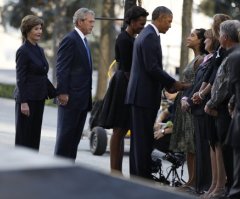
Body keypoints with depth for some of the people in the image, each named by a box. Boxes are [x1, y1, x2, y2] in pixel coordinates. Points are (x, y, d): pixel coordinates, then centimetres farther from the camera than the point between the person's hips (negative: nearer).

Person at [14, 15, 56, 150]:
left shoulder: (40, 50, 13)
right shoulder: (23, 51, -12)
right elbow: (20, 79, -14)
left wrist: (55, 93, 14)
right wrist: (23, 102, -19)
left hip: (39, 98, 8)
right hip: (27, 98, -8)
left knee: (35, 134, 9)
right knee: (24, 135, -1)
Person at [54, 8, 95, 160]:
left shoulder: (83, 41, 18)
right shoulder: (70, 40, -11)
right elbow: (62, 69, -16)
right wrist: (62, 93, -20)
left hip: (82, 98, 9)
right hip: (71, 97, -9)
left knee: (76, 135, 9)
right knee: (65, 134, -4)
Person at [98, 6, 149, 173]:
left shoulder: (132, 39, 14)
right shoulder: (124, 39, -14)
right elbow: (126, 68, -18)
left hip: (130, 87, 9)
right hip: (124, 86, -9)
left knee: (121, 131, 9)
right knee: (119, 131, -5)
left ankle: (117, 172, 12)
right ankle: (114, 171, -2)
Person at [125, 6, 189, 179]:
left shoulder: (147, 34, 18)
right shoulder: (150, 36, -14)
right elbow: (153, 68, -20)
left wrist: (169, 85, 12)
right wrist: (174, 84, -11)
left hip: (140, 94, 10)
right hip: (145, 95, -10)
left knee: (140, 138, 12)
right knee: (144, 139, -7)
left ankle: (137, 176, 16)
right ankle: (144, 177, -4)